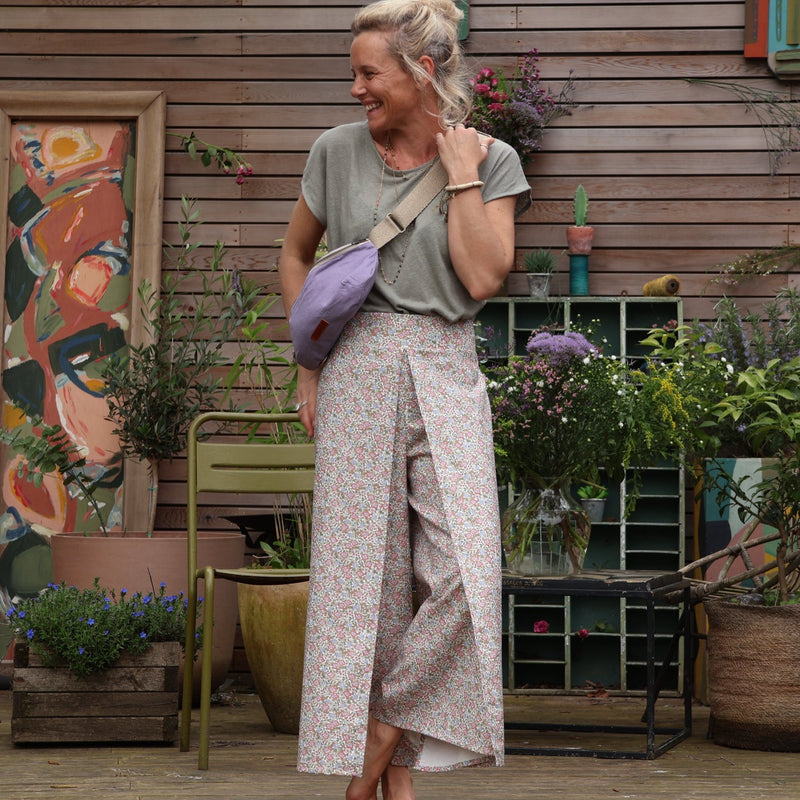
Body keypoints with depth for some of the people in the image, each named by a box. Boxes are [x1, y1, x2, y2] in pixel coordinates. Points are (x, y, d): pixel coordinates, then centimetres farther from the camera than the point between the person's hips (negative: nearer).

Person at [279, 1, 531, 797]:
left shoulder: (491, 160, 2)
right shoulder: (339, 151, 5)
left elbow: (482, 278, -9)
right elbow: (295, 255, 18)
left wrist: (460, 169, -8)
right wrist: (309, 364, 12)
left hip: (444, 373, 0)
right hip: (358, 370, 0)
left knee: (462, 566, -12)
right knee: (363, 567, -1)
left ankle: (390, 724, 6)